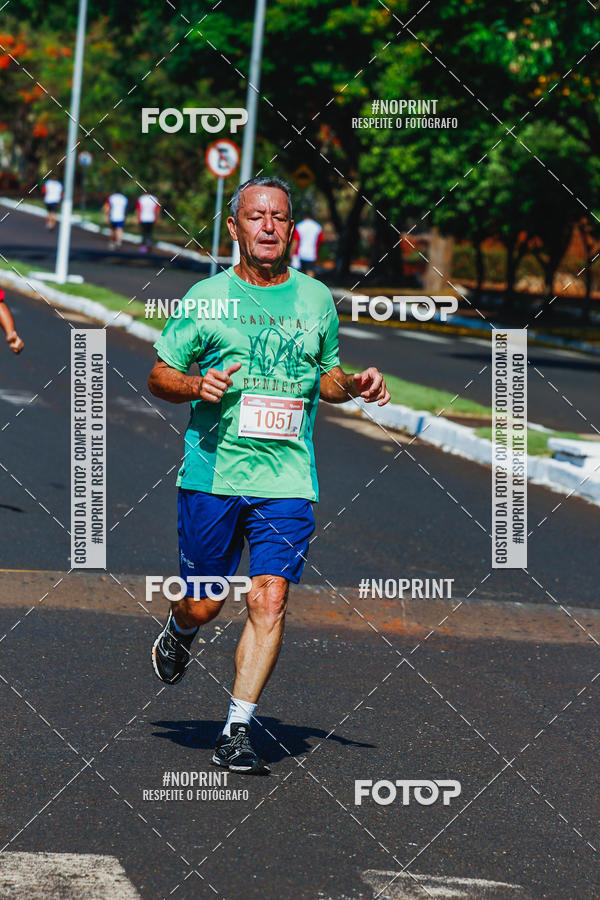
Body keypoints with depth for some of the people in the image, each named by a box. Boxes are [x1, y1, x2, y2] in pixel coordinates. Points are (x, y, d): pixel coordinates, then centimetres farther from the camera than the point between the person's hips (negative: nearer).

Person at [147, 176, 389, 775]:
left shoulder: (316, 299, 10)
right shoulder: (206, 298, 2)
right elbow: (158, 376, 7)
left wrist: (354, 385, 3)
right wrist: (197, 385, -13)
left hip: (287, 479, 1)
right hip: (212, 473, -1)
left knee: (270, 601, -11)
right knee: (203, 604, 5)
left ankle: (237, 732, -5)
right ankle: (177, 634, 42)